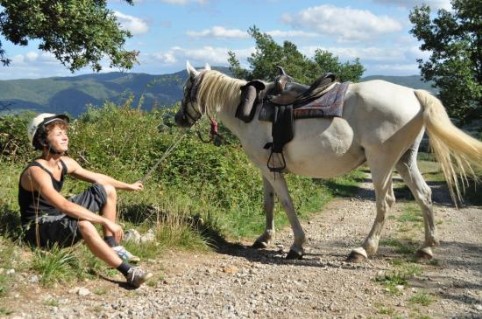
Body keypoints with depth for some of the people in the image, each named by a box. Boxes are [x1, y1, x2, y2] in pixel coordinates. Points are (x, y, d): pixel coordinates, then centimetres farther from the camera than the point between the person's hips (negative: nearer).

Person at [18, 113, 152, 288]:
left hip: (58, 216, 10)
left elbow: (96, 177, 15)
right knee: (84, 225, -40)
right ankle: (129, 271, -34)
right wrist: (106, 221, -39)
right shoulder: (36, 172, -28)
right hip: (38, 229, -10)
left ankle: (112, 247, 6)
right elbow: (65, 206, -38)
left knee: (107, 190, 8)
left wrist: (129, 186, 23)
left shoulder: (65, 163, -1)